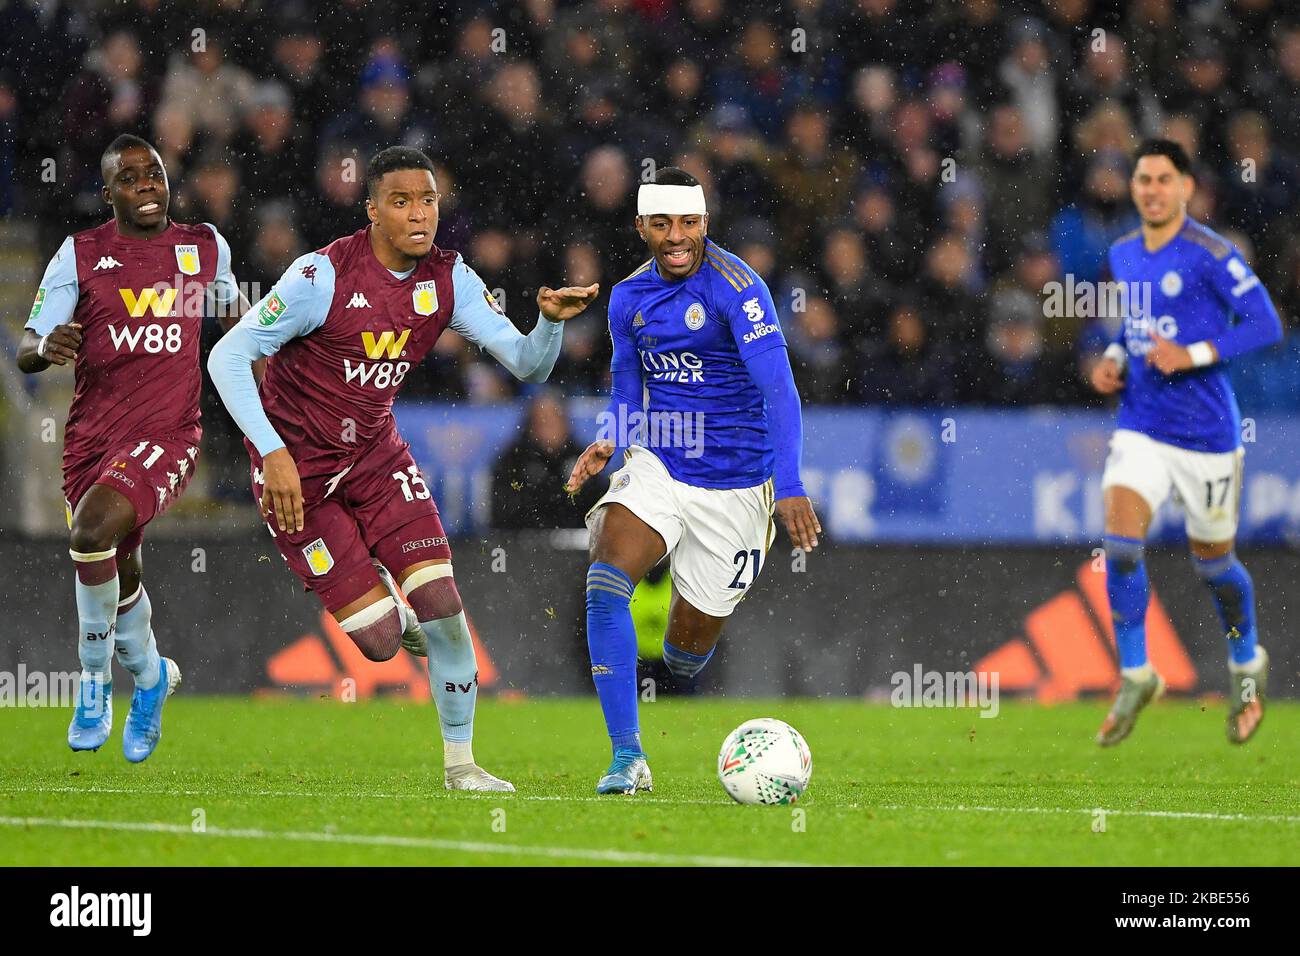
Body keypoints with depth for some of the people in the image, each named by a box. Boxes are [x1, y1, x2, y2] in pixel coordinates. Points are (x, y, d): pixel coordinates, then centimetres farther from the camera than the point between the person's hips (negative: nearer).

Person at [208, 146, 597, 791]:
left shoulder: (448, 279, -7)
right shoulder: (325, 275, -24)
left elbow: (527, 366, -7)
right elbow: (227, 357, -22)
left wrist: (551, 321, -30)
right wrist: (273, 453, -31)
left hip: (375, 453, 5)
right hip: (296, 469, -5)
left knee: (442, 604, -11)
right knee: (381, 640, -10)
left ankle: (460, 763, 7)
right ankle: (384, 607, 30)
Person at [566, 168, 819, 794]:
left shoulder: (736, 288, -16)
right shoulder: (629, 297, 3)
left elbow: (779, 390, -23)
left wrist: (789, 488, -34)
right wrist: (606, 443, -3)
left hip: (734, 486, -3)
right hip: (657, 467, 4)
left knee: (688, 649, 5)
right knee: (605, 584, -25)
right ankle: (627, 759, -23)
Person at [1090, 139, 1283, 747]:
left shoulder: (1210, 255, -14)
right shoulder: (1123, 255, 7)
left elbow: (1265, 324, -15)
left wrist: (1192, 355, -23)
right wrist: (1114, 360, 4)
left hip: (1206, 431, -4)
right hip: (1140, 427, 4)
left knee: (1212, 560, 9)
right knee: (1120, 542, -15)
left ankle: (1247, 668, 35)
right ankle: (1135, 678, -3)